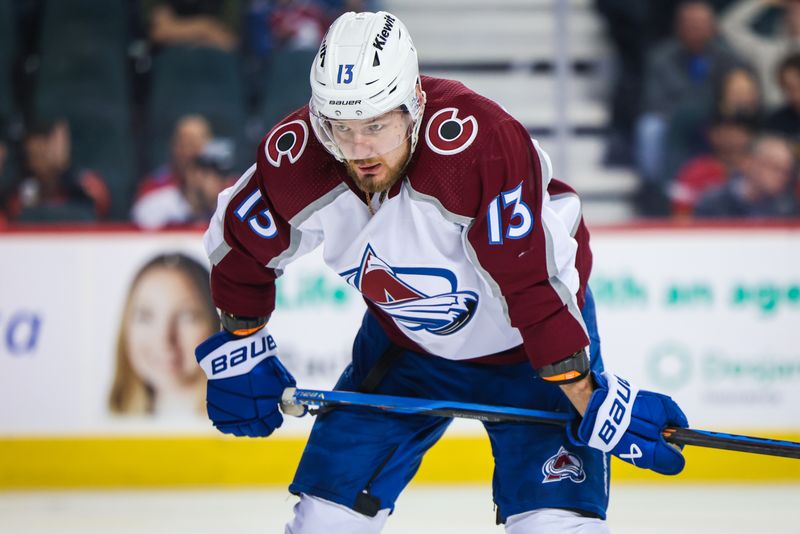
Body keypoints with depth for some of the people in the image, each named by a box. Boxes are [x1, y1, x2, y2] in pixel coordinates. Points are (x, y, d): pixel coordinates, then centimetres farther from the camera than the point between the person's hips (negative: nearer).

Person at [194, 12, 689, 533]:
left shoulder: (481, 142, -36)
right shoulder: (297, 157, -21)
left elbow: (537, 284, -34)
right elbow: (239, 245, 0)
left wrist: (593, 401, -33)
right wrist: (237, 349, 7)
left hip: (524, 348, -4)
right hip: (403, 344, 4)